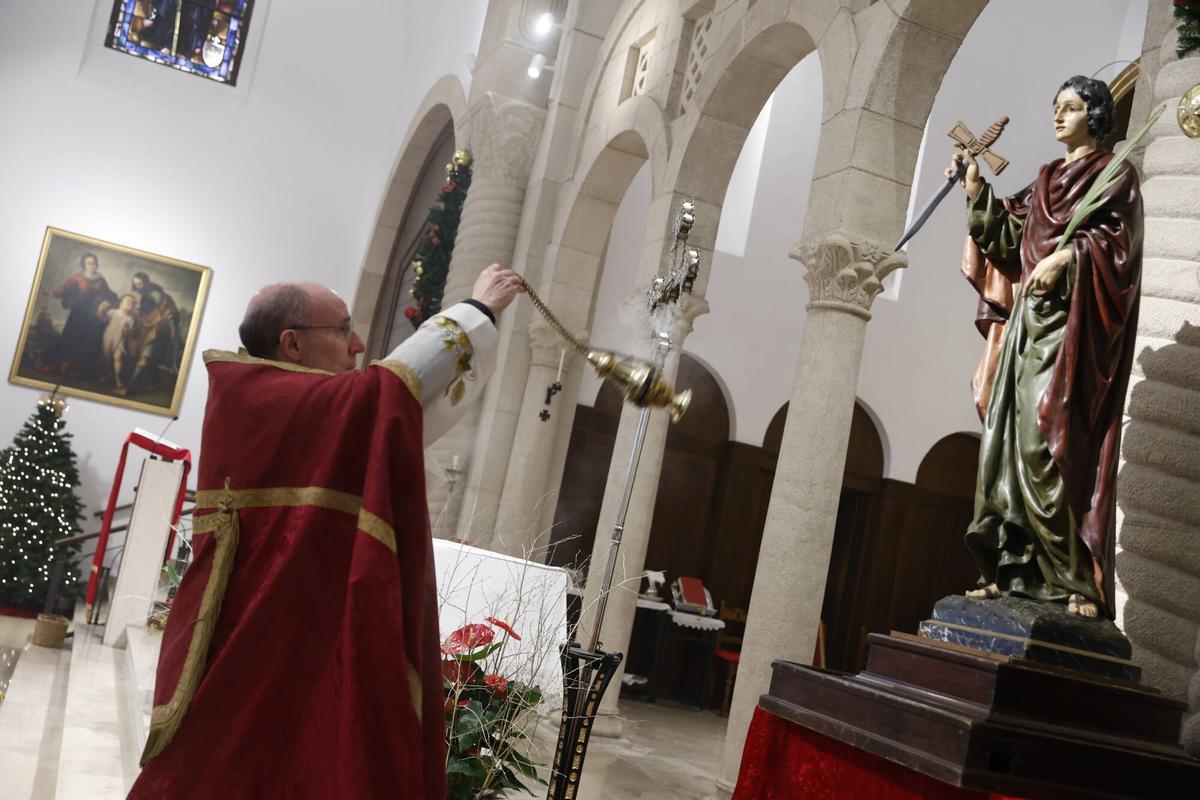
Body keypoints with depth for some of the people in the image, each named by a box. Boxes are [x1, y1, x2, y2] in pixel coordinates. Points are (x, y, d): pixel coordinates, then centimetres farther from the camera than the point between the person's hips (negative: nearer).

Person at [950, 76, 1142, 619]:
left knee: (1050, 438, -18)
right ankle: (1012, 569, -1)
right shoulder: (1044, 181, 24)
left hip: (1073, 318, -7)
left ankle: (1077, 579, -15)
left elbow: (1121, 240, -7)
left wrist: (1067, 257, -21)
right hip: (1028, 315, 7)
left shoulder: (1115, 175, 7)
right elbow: (1009, 240, 14)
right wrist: (978, 194, 5)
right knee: (1009, 437, -2)